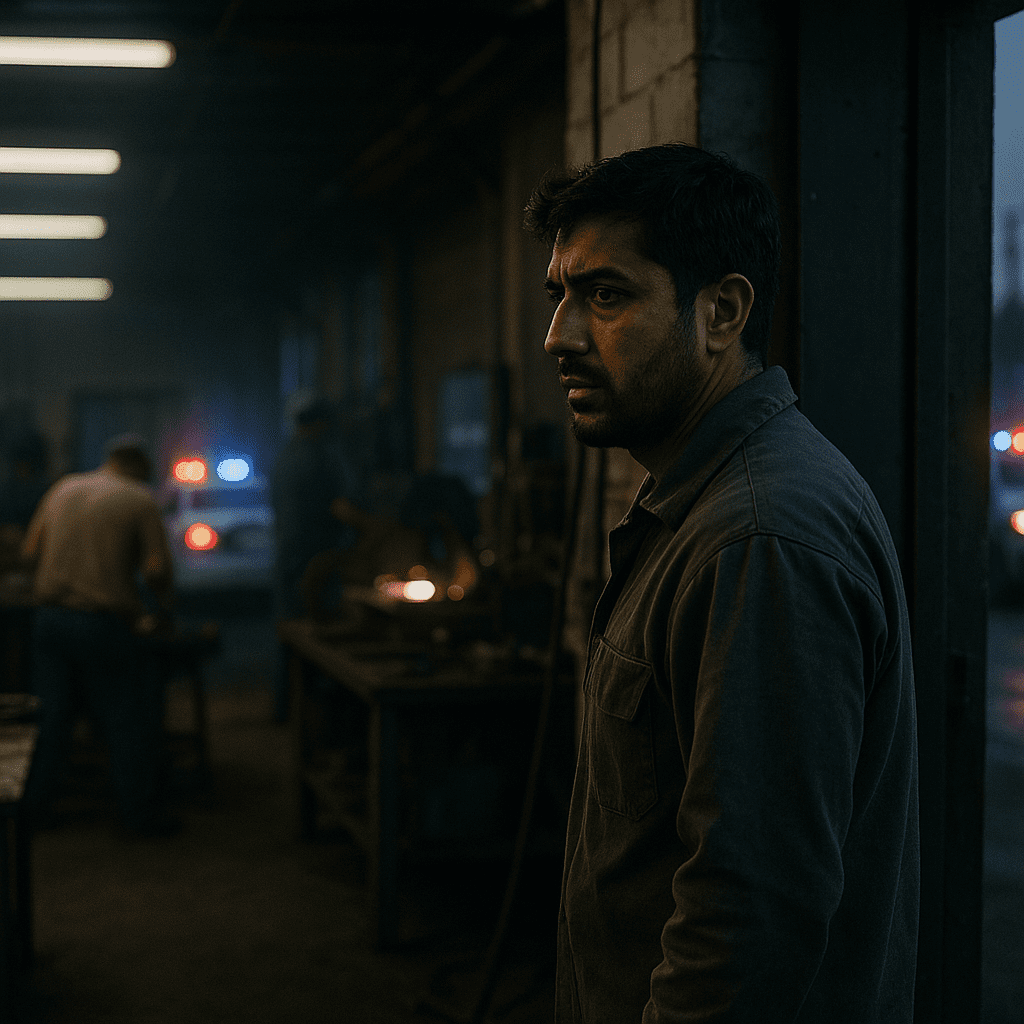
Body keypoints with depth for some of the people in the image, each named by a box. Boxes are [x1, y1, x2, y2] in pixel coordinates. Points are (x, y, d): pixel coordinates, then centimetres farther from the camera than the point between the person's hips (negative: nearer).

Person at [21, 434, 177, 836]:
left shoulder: (63, 489, 12)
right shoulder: (139, 500, -3)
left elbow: (30, 551, 10)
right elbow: (157, 568, -10)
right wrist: (160, 607, 7)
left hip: (49, 617, 5)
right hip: (105, 622, -5)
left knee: (50, 713, 14)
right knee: (129, 719, 5)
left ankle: (34, 805, 19)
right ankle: (141, 811, 9)